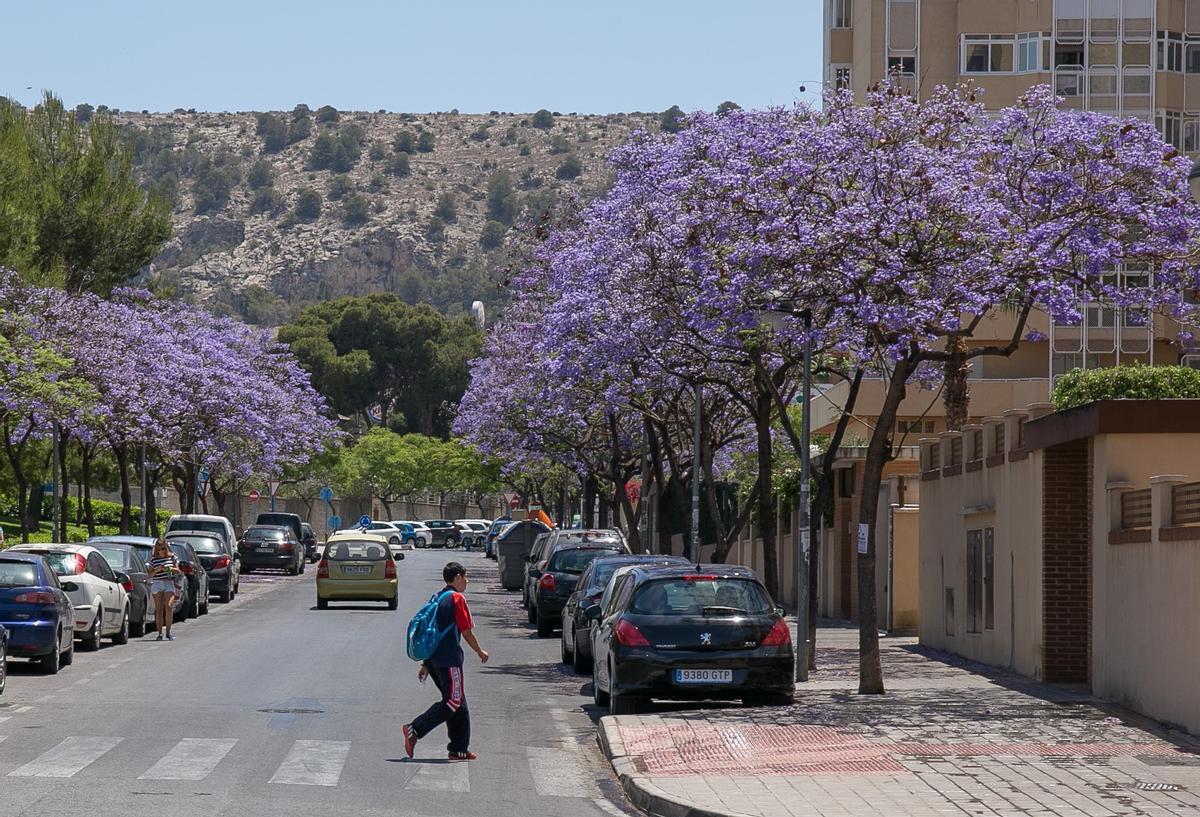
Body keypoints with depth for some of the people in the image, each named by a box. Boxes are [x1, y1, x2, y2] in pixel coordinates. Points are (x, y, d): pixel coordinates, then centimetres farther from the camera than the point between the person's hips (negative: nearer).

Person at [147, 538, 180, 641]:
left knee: (169, 607, -16)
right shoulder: (154, 559, 7)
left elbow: (178, 571, 9)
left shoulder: (172, 557, 8)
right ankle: (160, 633, 3)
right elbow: (150, 574, 6)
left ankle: (168, 632, -6)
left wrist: (170, 568, -9)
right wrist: (157, 570, -12)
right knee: (159, 609, -2)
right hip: (157, 584, 1)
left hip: (169, 583, -1)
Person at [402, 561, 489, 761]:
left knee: (459, 703, 12)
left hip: (434, 660, 9)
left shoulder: (438, 599, 18)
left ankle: (459, 749, 12)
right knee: (453, 702, -8)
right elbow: (467, 632, -7)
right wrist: (480, 652, 8)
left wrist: (426, 664, 22)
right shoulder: (457, 598, -7)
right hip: (449, 660, -9)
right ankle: (415, 730, -19)